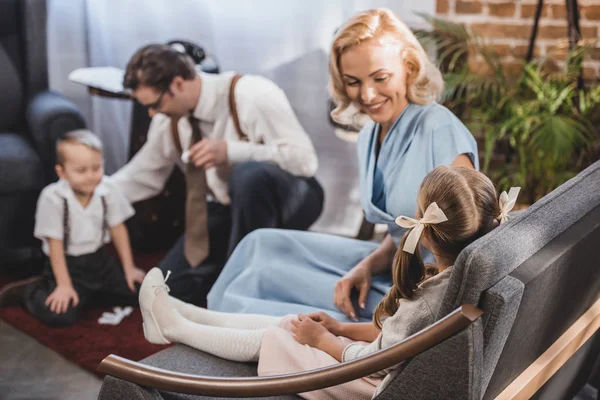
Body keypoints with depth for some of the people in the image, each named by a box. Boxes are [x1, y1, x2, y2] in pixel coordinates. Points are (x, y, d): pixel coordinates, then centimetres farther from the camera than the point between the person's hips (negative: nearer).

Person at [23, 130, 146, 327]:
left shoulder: (107, 191, -10)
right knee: (59, 315, -22)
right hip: (68, 264, -5)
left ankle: (92, 291, 21)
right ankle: (32, 292, 11)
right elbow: (55, 243, -17)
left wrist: (129, 268, 3)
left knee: (137, 292, -4)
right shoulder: (53, 198, -21)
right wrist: (64, 285, -18)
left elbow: (118, 229, 1)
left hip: (100, 259, 5)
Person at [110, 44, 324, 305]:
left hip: (288, 200, -5)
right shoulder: (168, 120, -5)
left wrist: (229, 151, -36)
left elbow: (305, 159, -28)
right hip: (228, 209, 6)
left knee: (249, 175, -40)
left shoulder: (252, 95, -24)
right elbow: (142, 177, 9)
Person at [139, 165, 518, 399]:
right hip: (401, 360, 8)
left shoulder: (427, 298, -37)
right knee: (286, 323, 13)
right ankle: (184, 316, 28)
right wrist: (341, 328, 6)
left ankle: (174, 327, 24)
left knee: (269, 339, 3)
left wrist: (322, 340, -6)